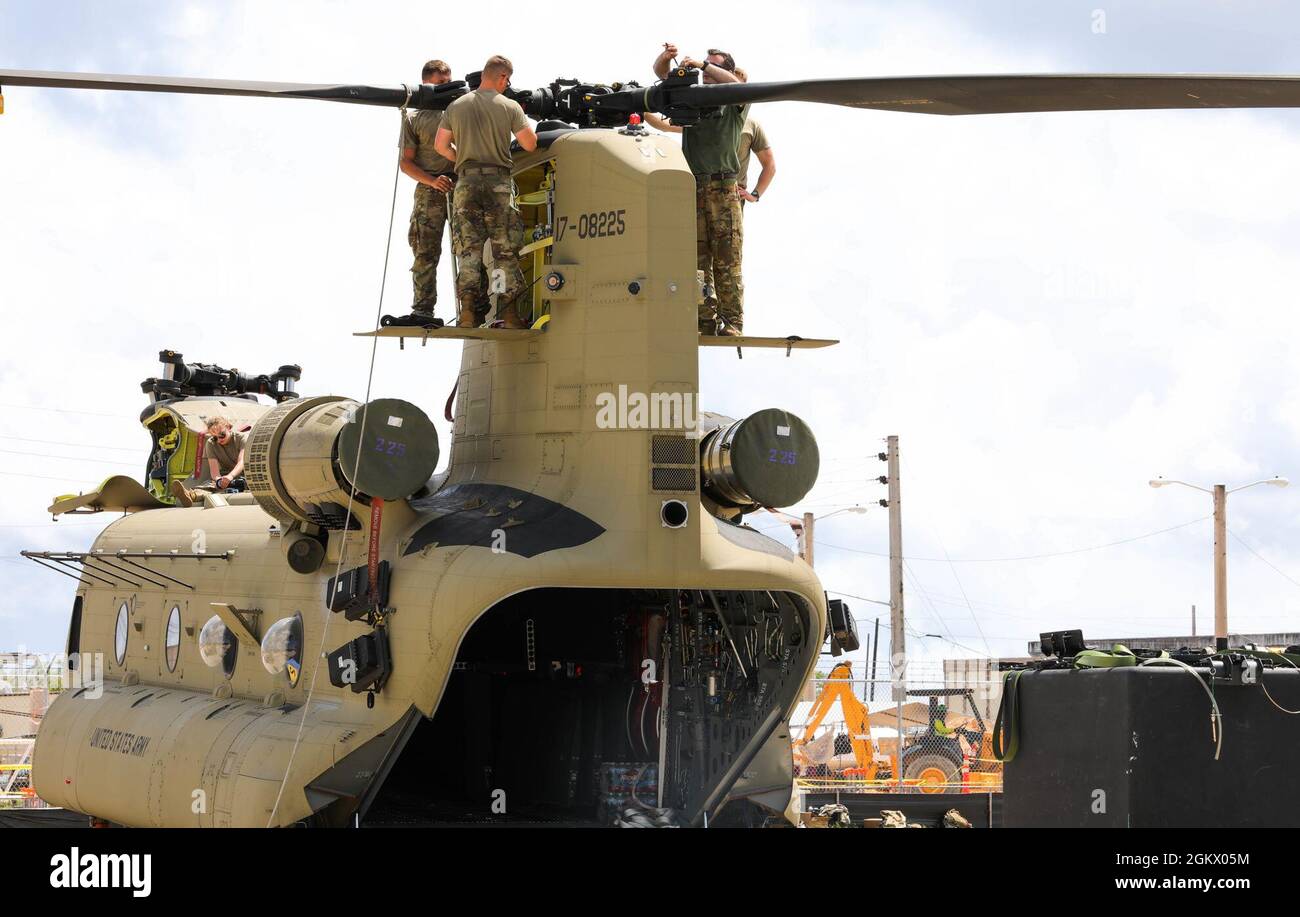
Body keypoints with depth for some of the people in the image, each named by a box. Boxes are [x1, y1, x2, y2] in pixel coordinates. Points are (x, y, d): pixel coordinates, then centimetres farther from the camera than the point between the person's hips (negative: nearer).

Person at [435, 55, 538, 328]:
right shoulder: (510, 106, 0)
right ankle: (508, 310, -2)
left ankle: (468, 308, -9)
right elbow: (530, 144, 2)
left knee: (469, 248, 3)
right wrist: (522, 120, 19)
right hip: (498, 180, -2)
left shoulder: (456, 106, 8)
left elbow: (440, 145, 12)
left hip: (466, 182, 2)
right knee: (505, 249, 3)